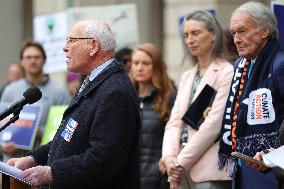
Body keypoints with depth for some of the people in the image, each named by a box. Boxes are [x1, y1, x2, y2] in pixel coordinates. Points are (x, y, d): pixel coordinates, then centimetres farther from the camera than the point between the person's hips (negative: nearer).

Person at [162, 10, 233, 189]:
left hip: (210, 171, -6)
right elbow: (174, 121, 11)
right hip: (182, 170, 7)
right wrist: (170, 157, -7)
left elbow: (214, 124, -14)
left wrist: (182, 161, -12)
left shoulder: (227, 73, -6)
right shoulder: (187, 77, 17)